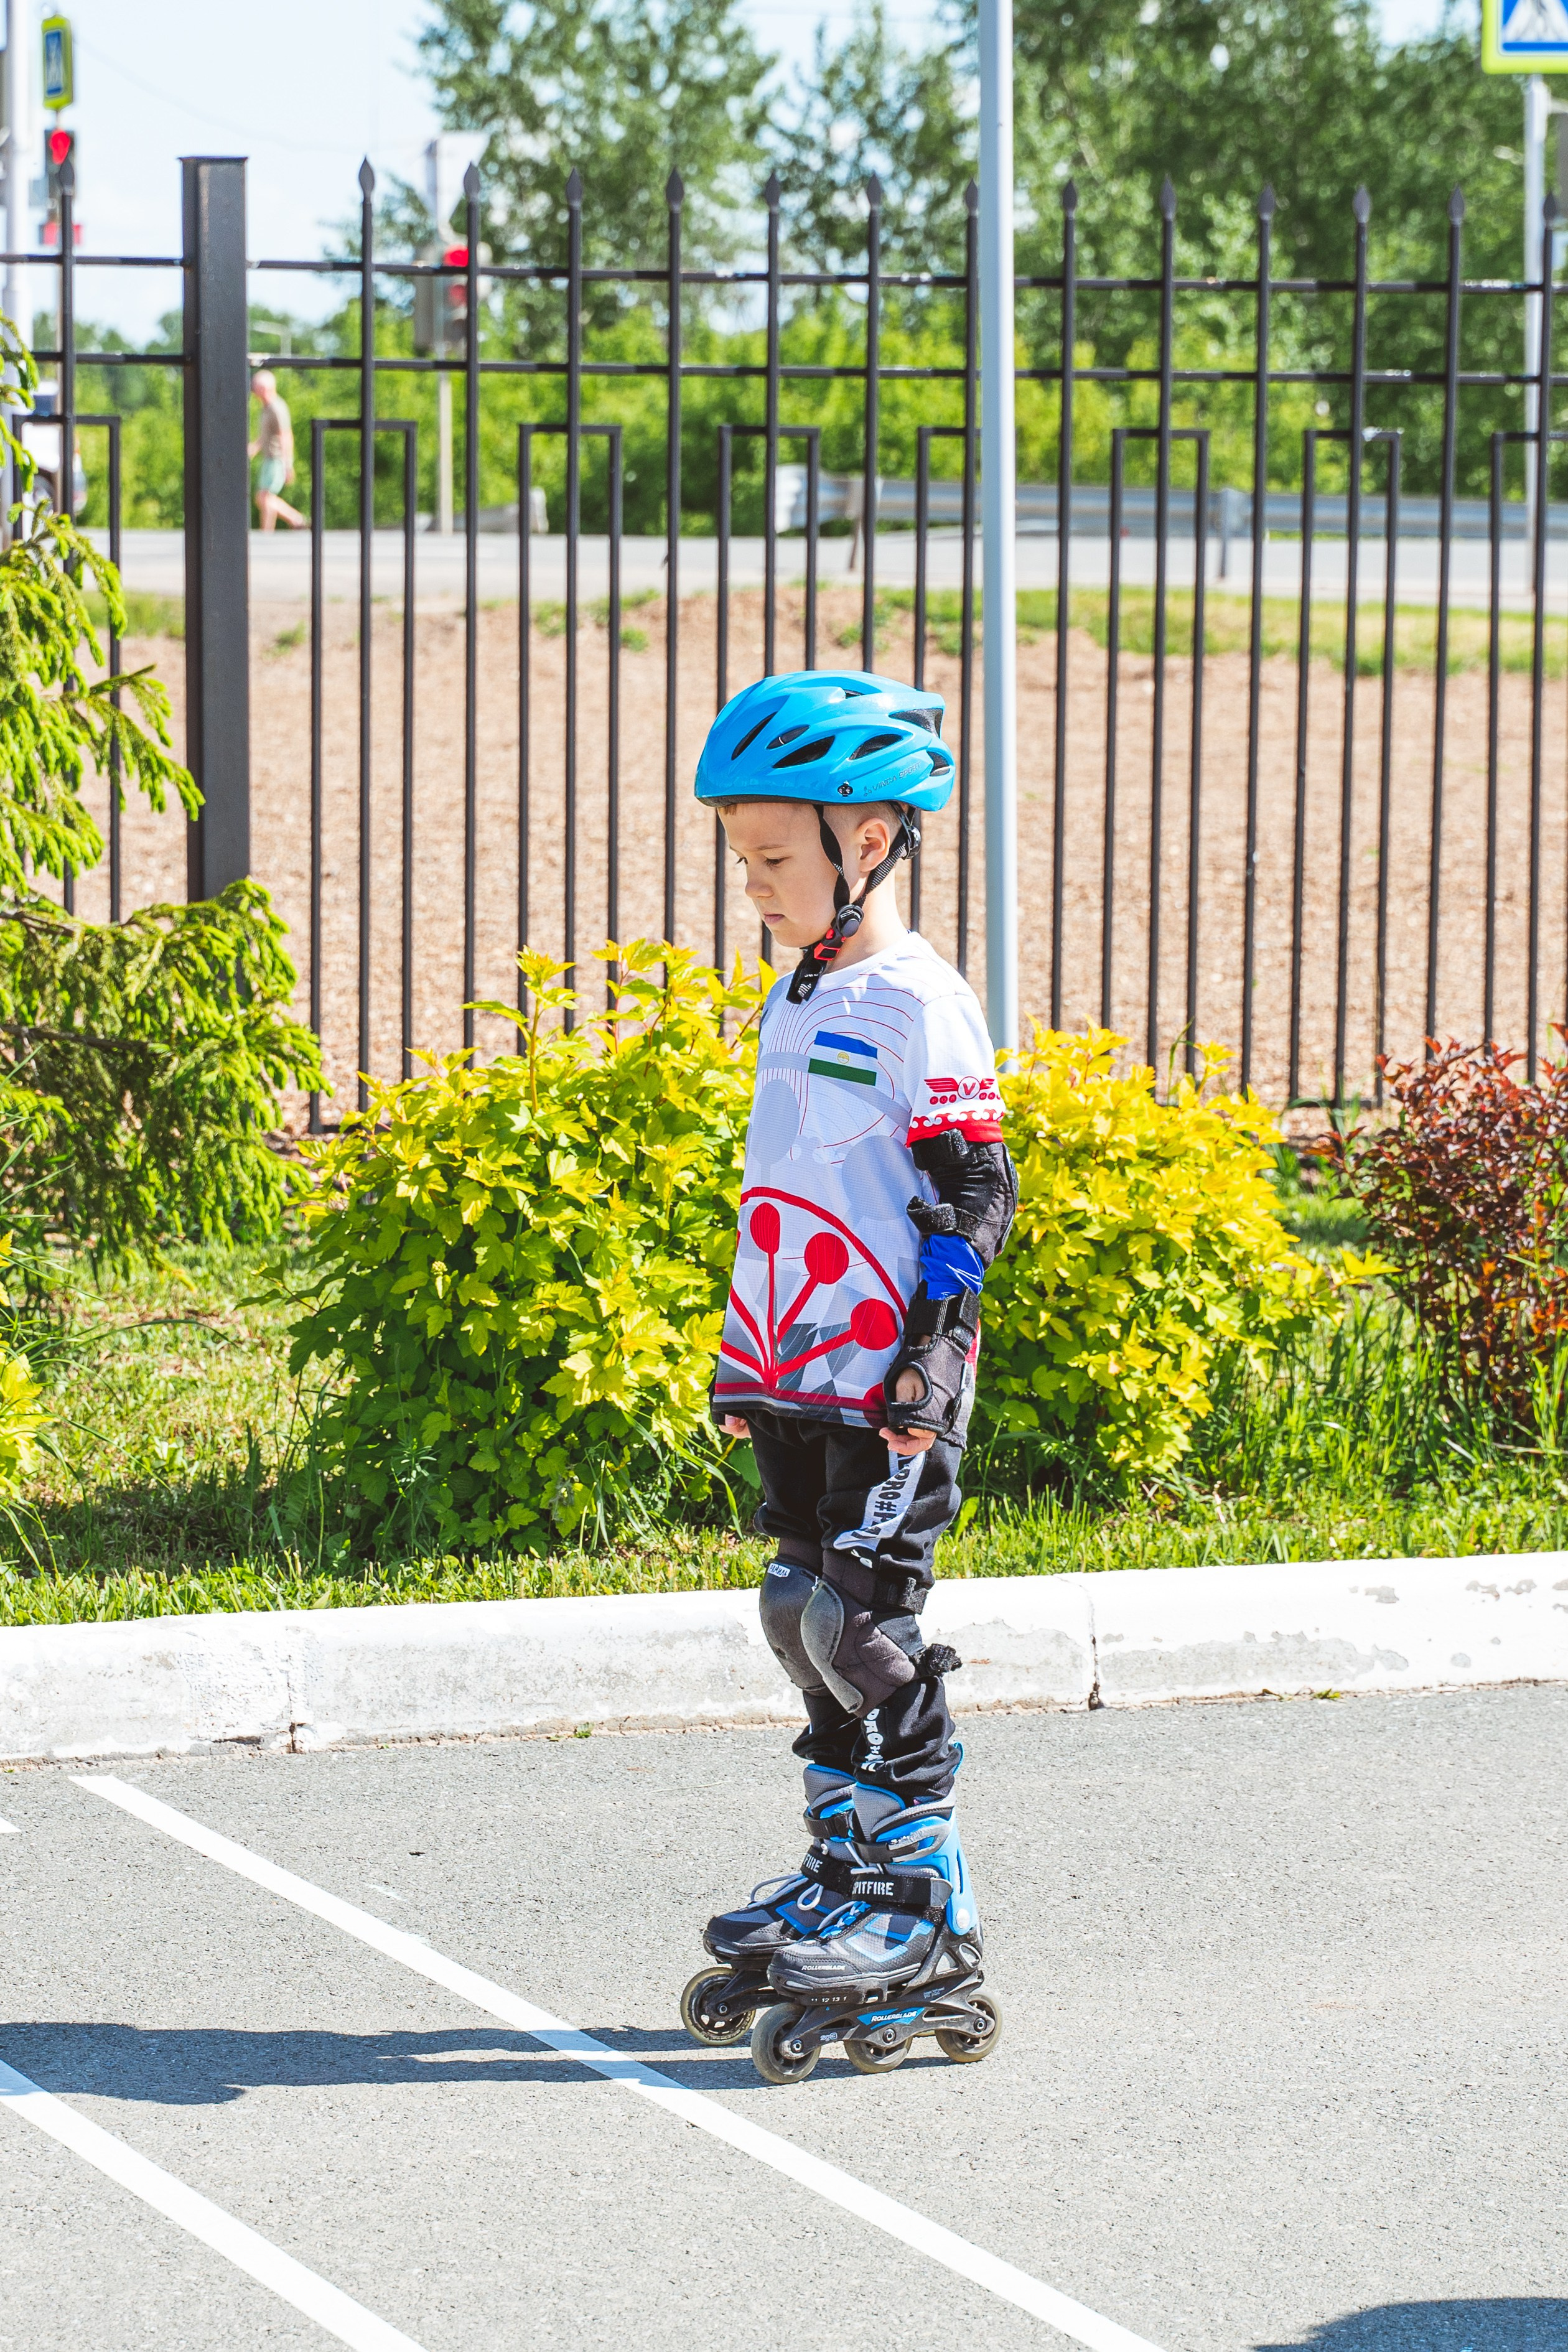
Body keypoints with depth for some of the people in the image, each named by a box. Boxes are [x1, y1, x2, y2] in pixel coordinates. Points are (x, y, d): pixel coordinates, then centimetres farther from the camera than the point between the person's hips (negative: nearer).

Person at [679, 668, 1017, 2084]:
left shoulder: (921, 1007, -12)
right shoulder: (798, 1000, 14)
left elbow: (974, 1195, -13)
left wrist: (931, 1358, -18)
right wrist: (744, 1359, 23)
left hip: (887, 1384, -9)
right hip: (798, 1379, 9)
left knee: (863, 1623, -8)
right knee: (802, 1615, 12)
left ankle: (928, 1908, -1)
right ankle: (844, 1870, 22)